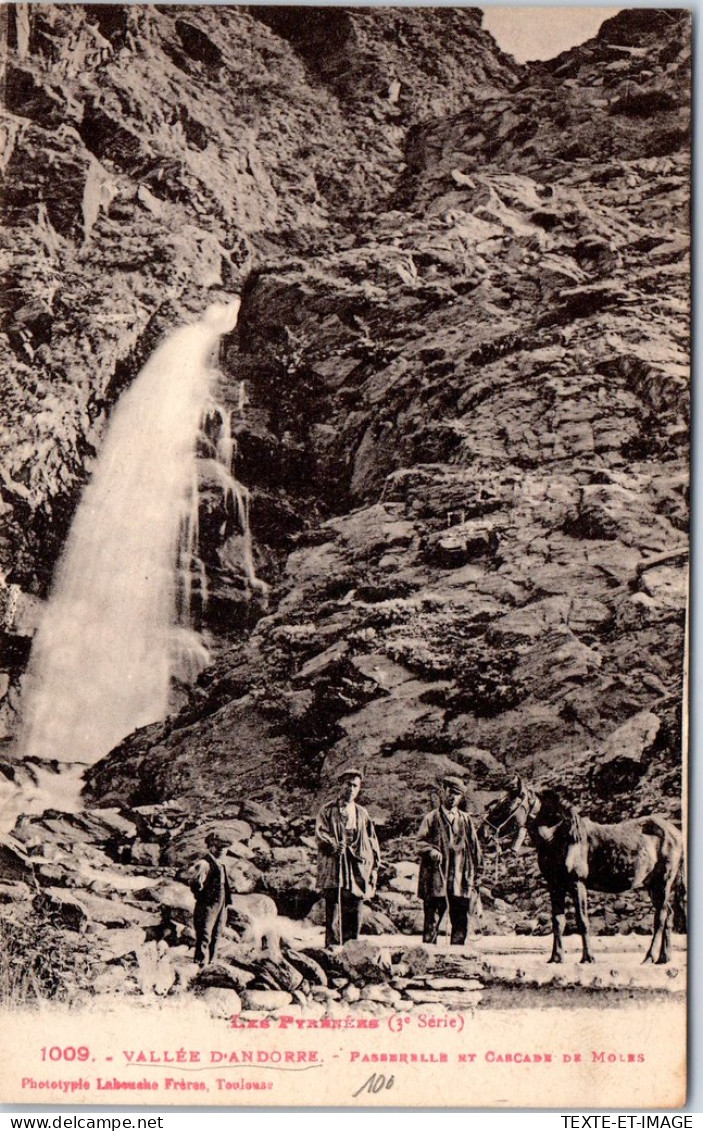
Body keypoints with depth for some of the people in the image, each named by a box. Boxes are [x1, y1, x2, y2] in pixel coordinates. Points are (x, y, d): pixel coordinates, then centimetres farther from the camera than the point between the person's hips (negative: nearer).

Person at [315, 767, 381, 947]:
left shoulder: (362, 814, 19)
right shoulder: (327, 810, 8)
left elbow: (373, 843, 18)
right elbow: (320, 833, -5)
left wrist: (374, 868, 9)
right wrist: (332, 845, -25)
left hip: (357, 871, 4)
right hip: (333, 870, -4)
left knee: (354, 917, 3)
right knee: (333, 915, -8)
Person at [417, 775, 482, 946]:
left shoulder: (466, 820, 16)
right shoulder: (431, 818, 9)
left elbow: (475, 848, 14)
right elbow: (420, 841, 2)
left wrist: (476, 875, 7)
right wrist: (431, 850, -20)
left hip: (461, 879, 3)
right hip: (436, 878, -3)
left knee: (461, 922, 3)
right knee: (432, 920, -3)